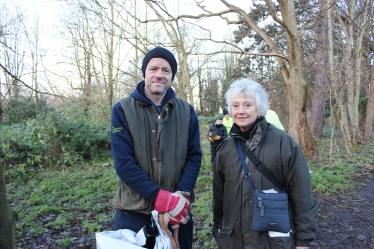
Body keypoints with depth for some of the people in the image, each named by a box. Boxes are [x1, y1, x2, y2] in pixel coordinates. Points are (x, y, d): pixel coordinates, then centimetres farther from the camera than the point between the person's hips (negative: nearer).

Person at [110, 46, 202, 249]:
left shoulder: (186, 111, 2)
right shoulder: (123, 109, -6)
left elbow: (194, 156, 1)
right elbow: (123, 163, -12)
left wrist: (182, 196, -14)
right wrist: (161, 197, -19)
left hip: (178, 211, 3)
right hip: (134, 211, -2)